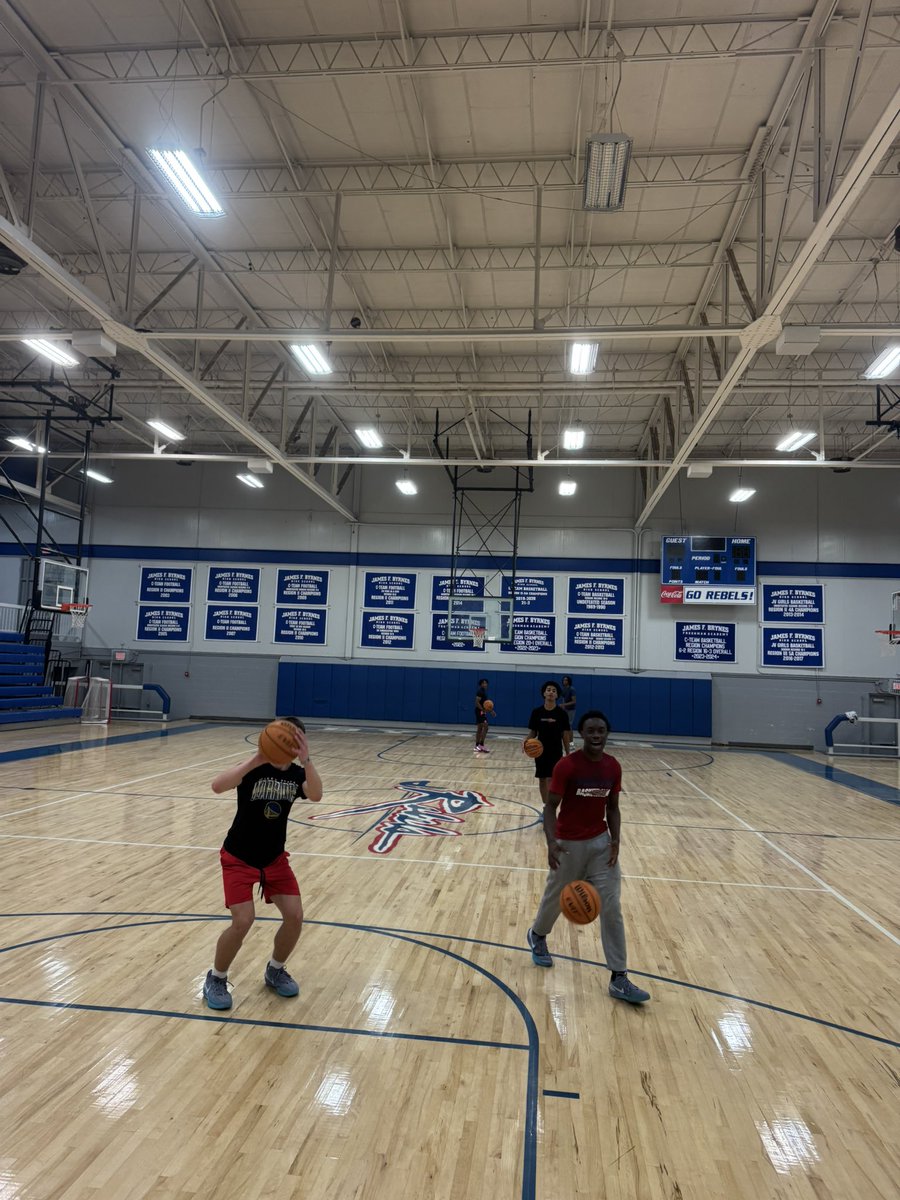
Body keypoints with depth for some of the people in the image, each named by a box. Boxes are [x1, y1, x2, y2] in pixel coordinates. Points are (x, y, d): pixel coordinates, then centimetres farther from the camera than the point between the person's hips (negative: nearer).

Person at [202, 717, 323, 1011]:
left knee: (295, 916, -4)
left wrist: (306, 760, -46)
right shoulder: (255, 769, -20)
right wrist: (256, 760, -49)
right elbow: (217, 786, -40)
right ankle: (216, 979, 11)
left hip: (275, 858, 5)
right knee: (243, 921, -17)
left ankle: (275, 971, 24)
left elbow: (316, 795, -31)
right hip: (239, 858, -4)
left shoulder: (297, 774, -8)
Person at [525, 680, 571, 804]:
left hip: (556, 752, -2)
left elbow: (565, 735, -1)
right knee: (542, 779, 11)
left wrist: (568, 754, -1)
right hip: (540, 751, 2)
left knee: (551, 780, -9)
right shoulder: (536, 712, -3)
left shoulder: (561, 713, -7)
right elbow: (532, 732, 3)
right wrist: (527, 740, -18)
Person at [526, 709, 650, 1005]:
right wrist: (551, 842, -28)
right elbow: (550, 806, -15)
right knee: (555, 898, 17)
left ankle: (619, 979, 9)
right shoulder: (567, 766, -19)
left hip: (601, 843, 4)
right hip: (570, 844, -3)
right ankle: (537, 936, 48)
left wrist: (615, 840, -8)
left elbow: (612, 808, 6)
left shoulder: (613, 767, -4)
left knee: (612, 908, 0)